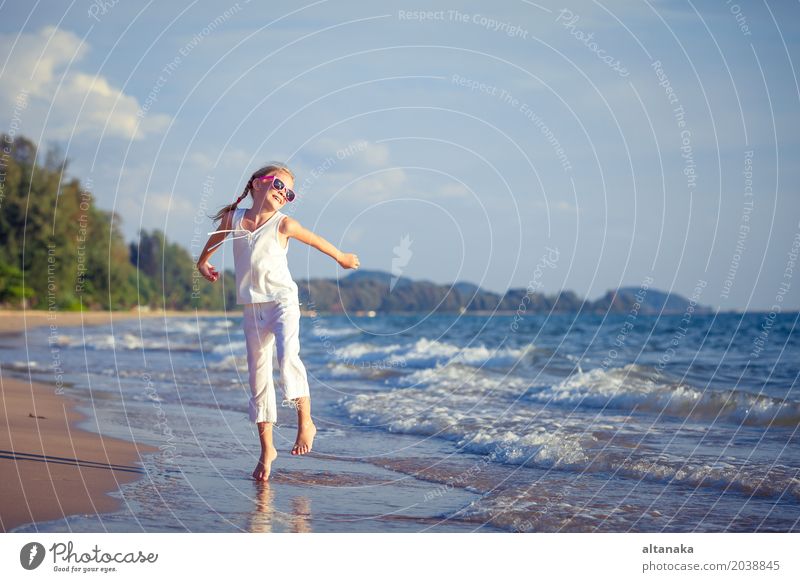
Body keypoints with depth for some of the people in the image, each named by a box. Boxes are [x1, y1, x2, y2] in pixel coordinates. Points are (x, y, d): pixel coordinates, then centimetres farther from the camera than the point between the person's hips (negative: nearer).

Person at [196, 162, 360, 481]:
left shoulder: (283, 224, -6)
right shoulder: (232, 218, 2)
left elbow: (315, 240, 10)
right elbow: (216, 238, 24)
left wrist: (341, 257, 24)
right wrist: (203, 262, 38)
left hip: (282, 301, -3)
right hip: (252, 308, 4)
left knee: (287, 354, -29)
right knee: (258, 375, 5)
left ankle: (305, 421, -16)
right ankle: (266, 449, 12)